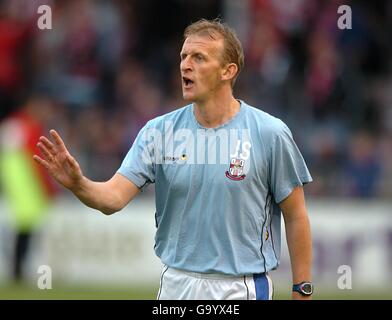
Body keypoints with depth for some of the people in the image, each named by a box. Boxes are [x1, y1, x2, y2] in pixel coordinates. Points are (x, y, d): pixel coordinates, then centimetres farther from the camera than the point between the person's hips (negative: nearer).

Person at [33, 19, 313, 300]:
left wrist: (302, 291, -3)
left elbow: (295, 216, -2)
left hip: (242, 287, -3)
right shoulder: (159, 131, 0)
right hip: (175, 284, 3)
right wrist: (78, 184, -29)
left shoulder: (270, 134, -8)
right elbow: (114, 198, -8)